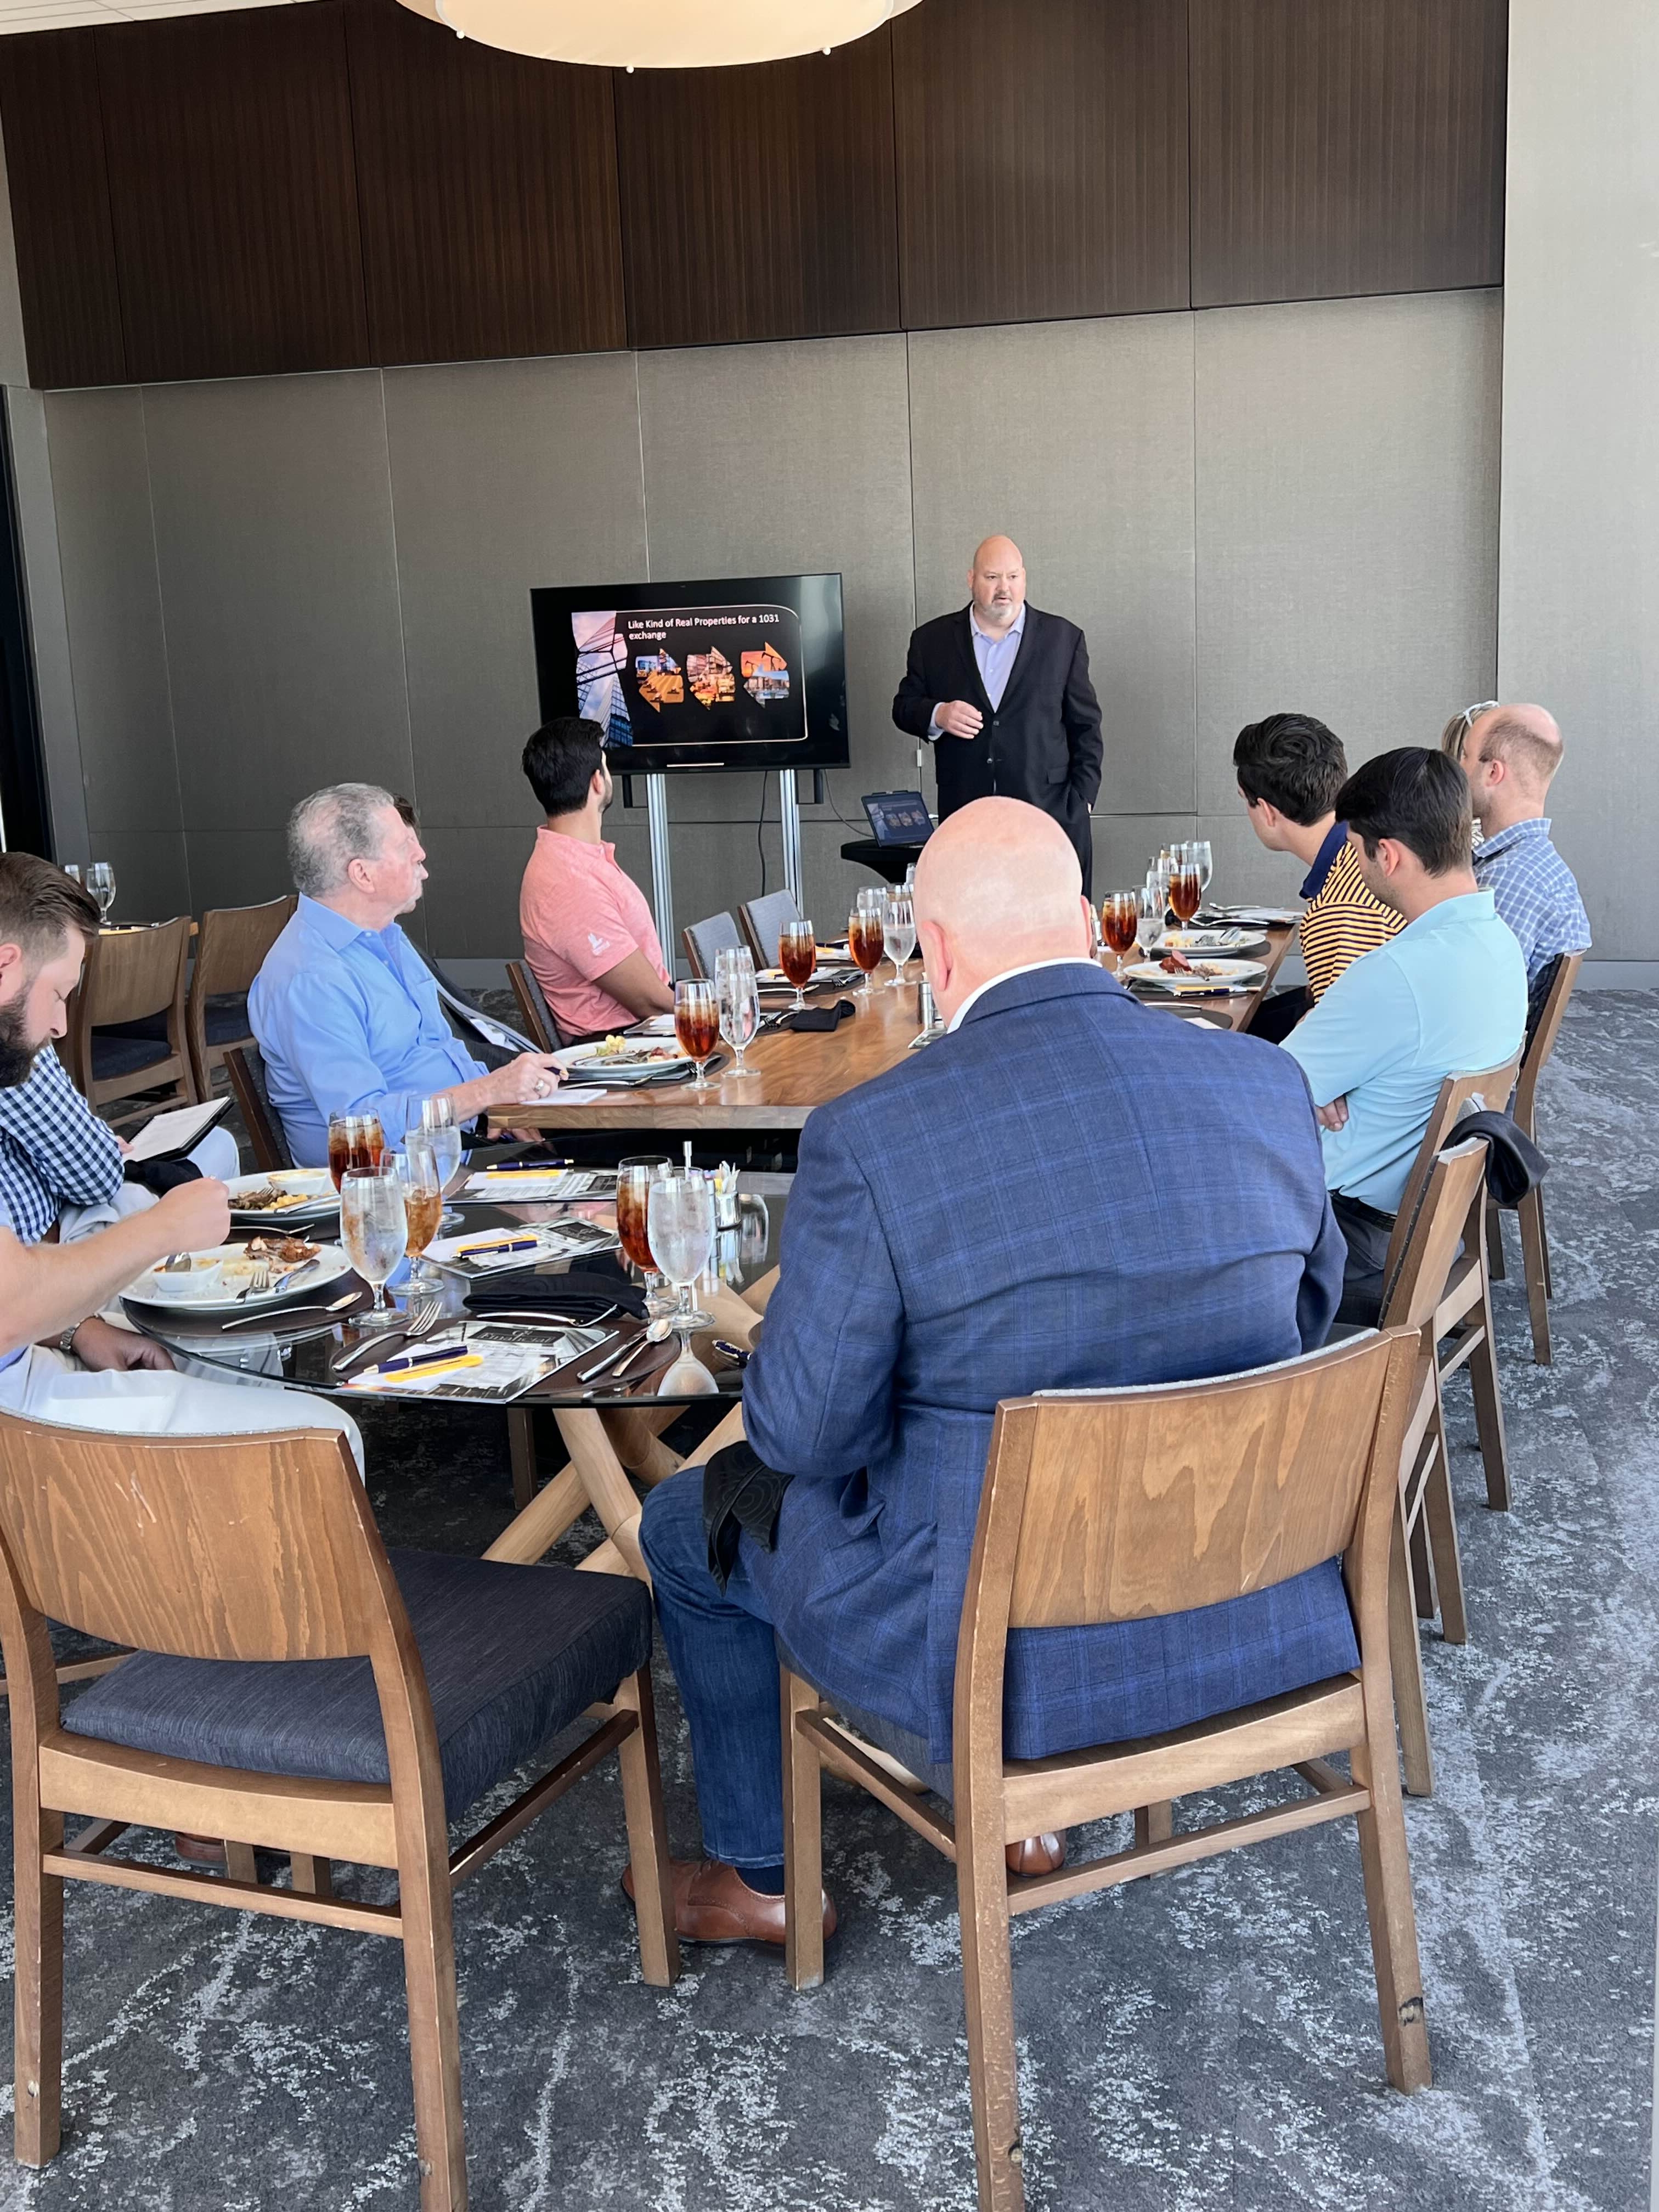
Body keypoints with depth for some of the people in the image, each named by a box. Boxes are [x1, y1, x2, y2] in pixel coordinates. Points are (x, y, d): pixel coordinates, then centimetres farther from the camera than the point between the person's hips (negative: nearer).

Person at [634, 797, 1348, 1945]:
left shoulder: (871, 1134, -21)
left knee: (688, 1521, 22)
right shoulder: (1270, 1085, -6)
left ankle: (762, 1874, 40)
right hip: (1262, 1618, 6)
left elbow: (804, 1434, -13)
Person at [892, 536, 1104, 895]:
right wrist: (937, 716, -8)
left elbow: (1086, 727, 10)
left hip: (1050, 814, -1)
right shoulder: (932, 640, 10)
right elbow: (904, 707, 15)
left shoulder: (1063, 638, 8)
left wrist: (1079, 805, 2)